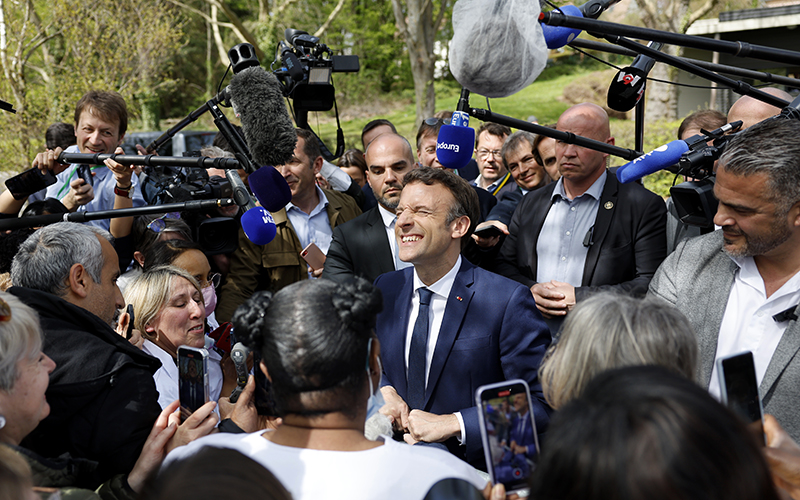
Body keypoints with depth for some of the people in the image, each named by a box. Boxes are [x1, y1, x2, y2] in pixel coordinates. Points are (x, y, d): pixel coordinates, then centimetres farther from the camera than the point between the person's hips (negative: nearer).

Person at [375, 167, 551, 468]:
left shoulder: (508, 302, -12)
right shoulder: (384, 289, 7)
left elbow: (542, 403, -12)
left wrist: (454, 423, -17)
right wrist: (383, 390, -1)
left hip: (474, 474, -4)